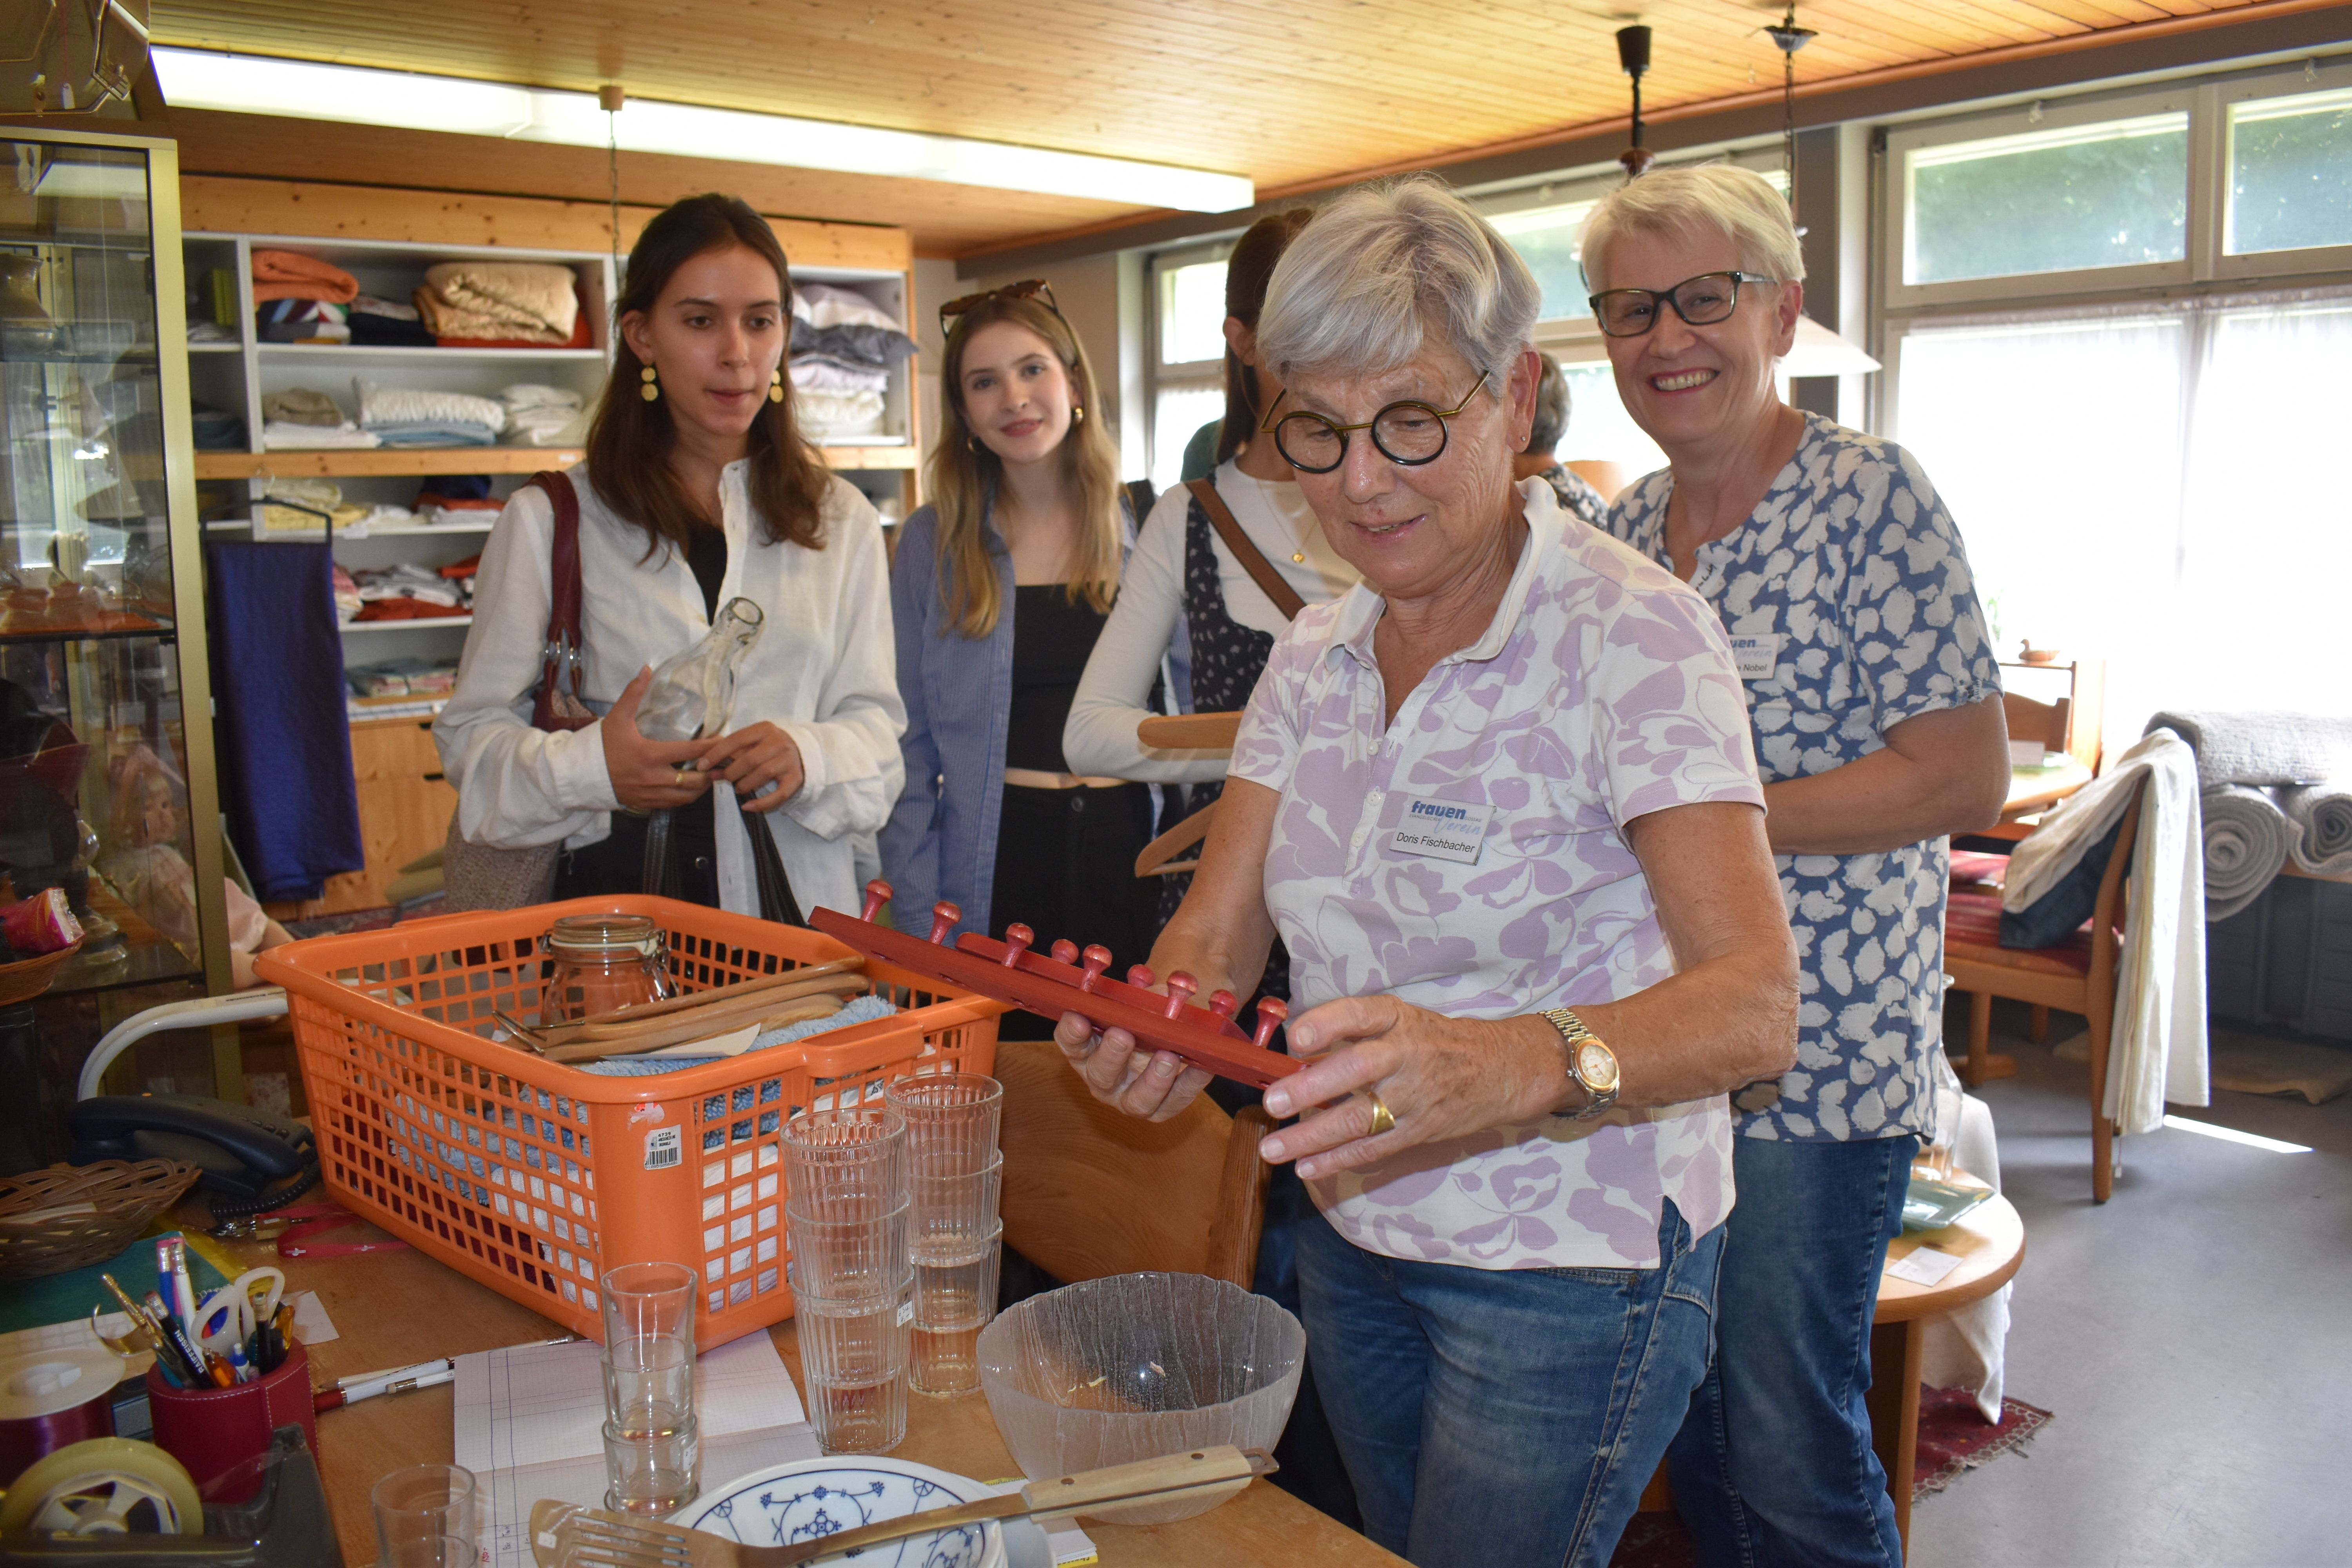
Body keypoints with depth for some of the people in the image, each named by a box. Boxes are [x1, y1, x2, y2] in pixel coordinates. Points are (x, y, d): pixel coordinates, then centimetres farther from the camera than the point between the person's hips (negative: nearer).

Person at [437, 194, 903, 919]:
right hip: (615, 893, -1)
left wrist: (809, 758, -13)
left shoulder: (840, 522, 12)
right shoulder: (547, 522, 4)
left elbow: (872, 720, 10)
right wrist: (587, 768, -16)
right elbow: (474, 731, 4)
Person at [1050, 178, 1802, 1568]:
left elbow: (1754, 1007, -28)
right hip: (1355, 1236, 6)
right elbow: (1217, 936, -2)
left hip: (1571, 1265, -6)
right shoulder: (1316, 657, 2)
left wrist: (1510, 1064, -47)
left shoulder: (1633, 632, -18)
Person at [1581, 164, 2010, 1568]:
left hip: (1817, 1056, -6)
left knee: (1790, 1451, 2)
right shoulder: (1628, 530, 10)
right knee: (1688, 1417, 18)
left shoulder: (1870, 495, -10)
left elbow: (1965, 777, -15)